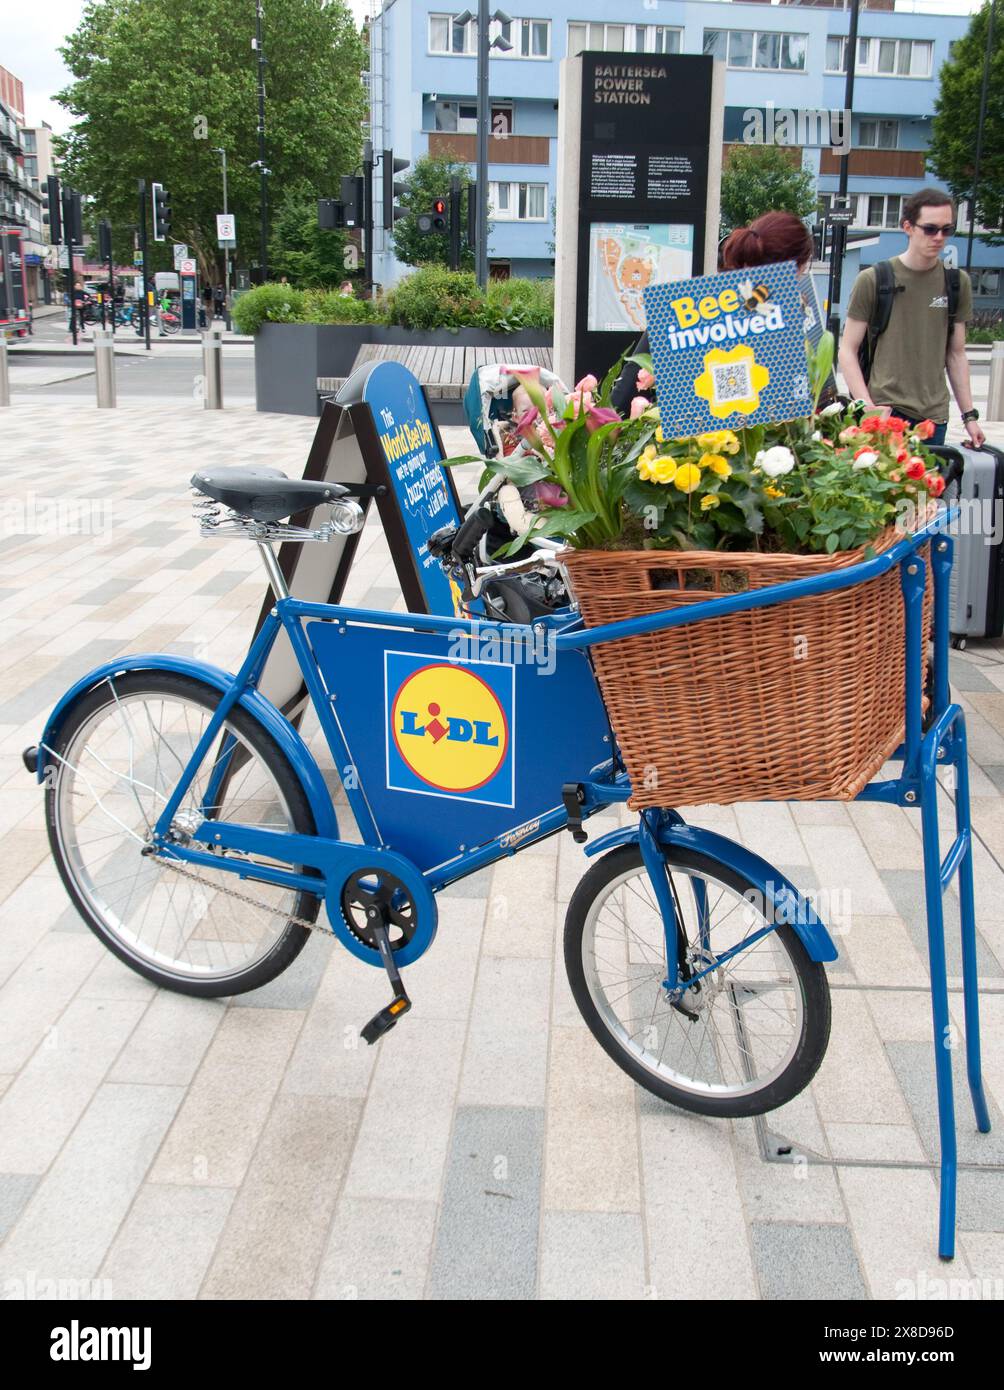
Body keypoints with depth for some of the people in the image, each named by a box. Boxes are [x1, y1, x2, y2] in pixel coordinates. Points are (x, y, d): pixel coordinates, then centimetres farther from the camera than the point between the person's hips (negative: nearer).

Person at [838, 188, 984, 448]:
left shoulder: (958, 283, 9)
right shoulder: (872, 280, -2)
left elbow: (956, 354, 14)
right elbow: (847, 351, -1)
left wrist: (970, 415, 9)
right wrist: (869, 408, -12)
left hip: (934, 416, 3)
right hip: (884, 410, -3)